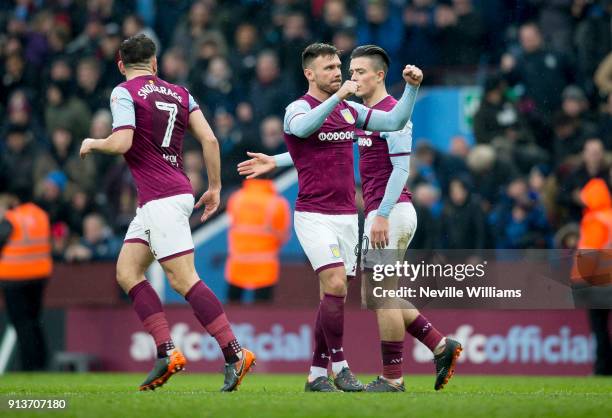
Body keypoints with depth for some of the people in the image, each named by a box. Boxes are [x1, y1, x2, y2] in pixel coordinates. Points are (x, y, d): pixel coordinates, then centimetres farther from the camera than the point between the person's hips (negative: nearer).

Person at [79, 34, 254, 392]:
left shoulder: (124, 93, -5)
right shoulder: (179, 93, 14)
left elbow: (121, 143, -18)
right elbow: (210, 139, 7)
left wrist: (93, 144, 3)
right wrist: (215, 187, 15)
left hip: (162, 198, -8)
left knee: (184, 279, -10)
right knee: (127, 272, 10)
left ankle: (235, 354, -15)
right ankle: (167, 353, 1)